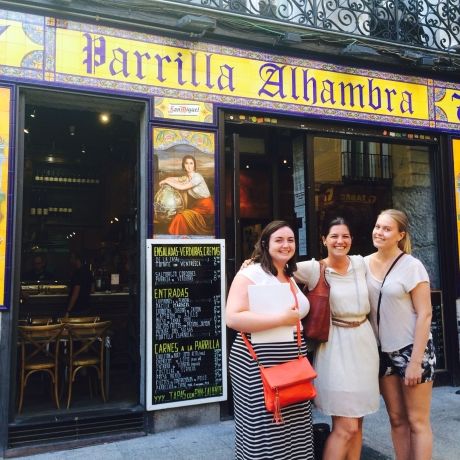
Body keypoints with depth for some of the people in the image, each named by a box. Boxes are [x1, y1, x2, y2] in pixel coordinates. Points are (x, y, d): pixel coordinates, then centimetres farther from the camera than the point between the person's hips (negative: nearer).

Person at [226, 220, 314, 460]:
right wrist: (281, 318, -22)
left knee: (290, 430, 12)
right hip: (259, 364, -7)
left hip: (293, 362, 8)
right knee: (265, 431, 2)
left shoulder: (291, 277, 15)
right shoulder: (251, 274, -11)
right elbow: (233, 317, -23)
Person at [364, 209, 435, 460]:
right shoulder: (364, 264, 2)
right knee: (397, 419, 12)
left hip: (412, 349, -4)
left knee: (417, 421, 4)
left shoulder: (411, 266, -11)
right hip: (383, 351, 5)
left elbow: (424, 314, -12)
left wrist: (415, 361, -15)